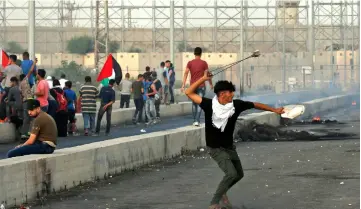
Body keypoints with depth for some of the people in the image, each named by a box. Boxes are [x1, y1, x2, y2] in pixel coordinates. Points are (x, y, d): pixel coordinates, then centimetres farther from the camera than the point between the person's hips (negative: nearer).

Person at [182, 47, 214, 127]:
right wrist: (211, 84, 11)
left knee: (194, 103, 16)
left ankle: (194, 120, 20)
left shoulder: (190, 63, 1)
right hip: (201, 86, -3)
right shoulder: (204, 63, -4)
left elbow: (186, 74, -6)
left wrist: (183, 85, -7)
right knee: (200, 103, -3)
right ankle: (197, 121, -15)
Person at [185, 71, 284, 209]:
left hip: (229, 147, 6)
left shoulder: (236, 105, -12)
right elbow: (189, 93, -22)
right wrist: (203, 79, -30)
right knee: (231, 173, -22)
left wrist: (274, 110, 11)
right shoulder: (209, 105, -22)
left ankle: (223, 191, 48)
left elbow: (255, 105, 3)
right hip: (216, 149, -6)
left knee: (239, 174, 20)